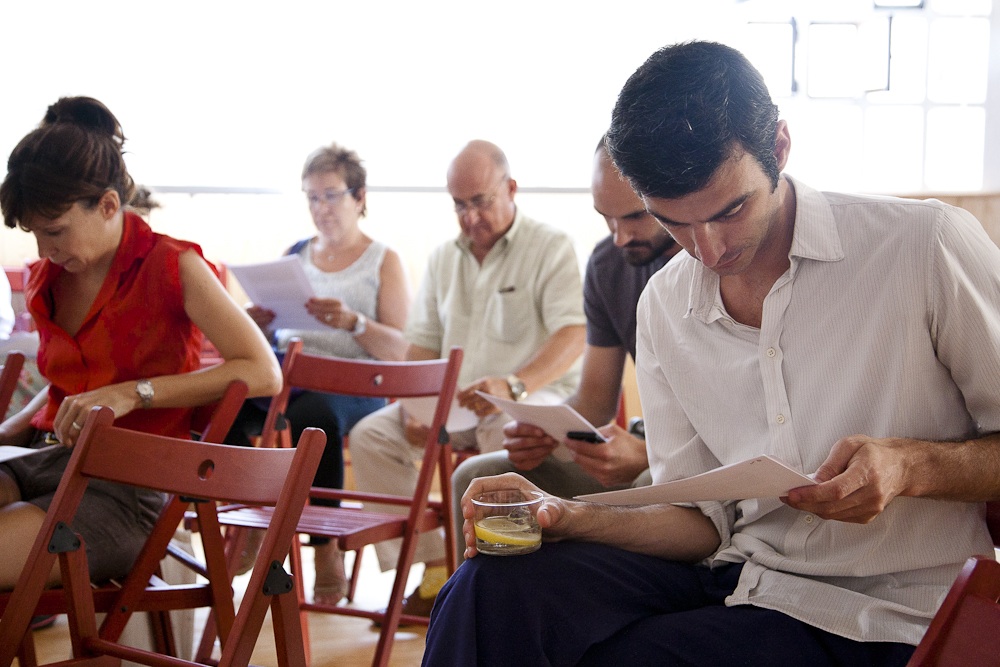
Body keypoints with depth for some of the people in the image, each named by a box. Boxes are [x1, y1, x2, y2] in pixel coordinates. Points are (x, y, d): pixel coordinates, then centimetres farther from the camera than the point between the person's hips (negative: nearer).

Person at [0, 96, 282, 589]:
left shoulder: (170, 267, -2)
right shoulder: (48, 278, 17)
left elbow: (264, 374, -11)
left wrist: (134, 393, -15)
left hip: (123, 490, -6)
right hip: (43, 462, 6)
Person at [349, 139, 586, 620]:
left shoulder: (551, 247, -3)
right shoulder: (443, 258, 17)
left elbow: (574, 334, -18)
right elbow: (422, 343, 16)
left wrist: (514, 385, -36)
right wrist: (414, 406, -6)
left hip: (534, 396, -6)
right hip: (452, 401, 6)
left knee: (511, 437, -39)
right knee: (371, 435, -16)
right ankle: (433, 572, -14)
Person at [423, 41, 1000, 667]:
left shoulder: (928, 246, -10)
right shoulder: (663, 308, 7)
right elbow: (701, 519, 8)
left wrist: (911, 465, -23)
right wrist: (565, 516, -9)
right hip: (735, 576, 5)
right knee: (495, 586, -21)